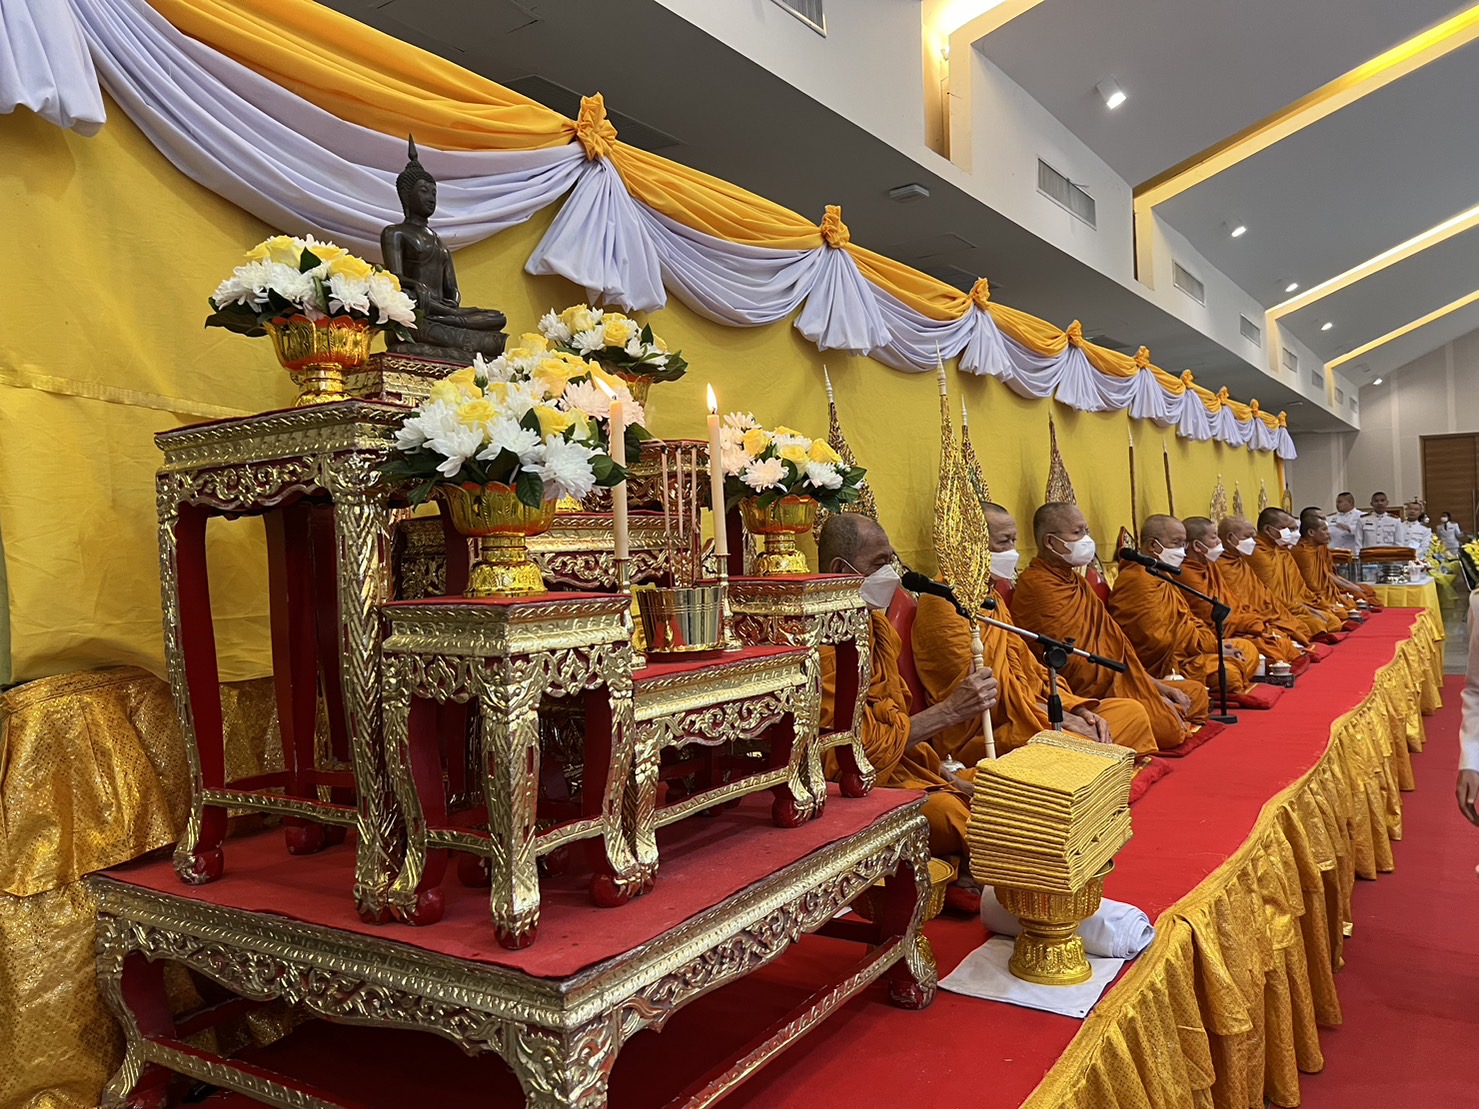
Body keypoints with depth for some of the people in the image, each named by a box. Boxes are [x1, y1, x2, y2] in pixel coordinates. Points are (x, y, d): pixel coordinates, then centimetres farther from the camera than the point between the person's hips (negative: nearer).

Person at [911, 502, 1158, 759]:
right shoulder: (943, 603, -12)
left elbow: (1027, 667, 18)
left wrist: (1078, 709, 1)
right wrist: (1063, 719, -14)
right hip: (976, 738, -10)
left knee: (1132, 711, 3)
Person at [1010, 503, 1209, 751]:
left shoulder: (1073, 579, 16)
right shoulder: (1038, 586, -17)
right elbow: (1079, 661, -20)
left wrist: (1156, 685, 10)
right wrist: (1150, 694, -13)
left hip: (1118, 681, 11)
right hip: (1092, 693, -11)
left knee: (1197, 693, 14)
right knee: (1170, 729, -25)